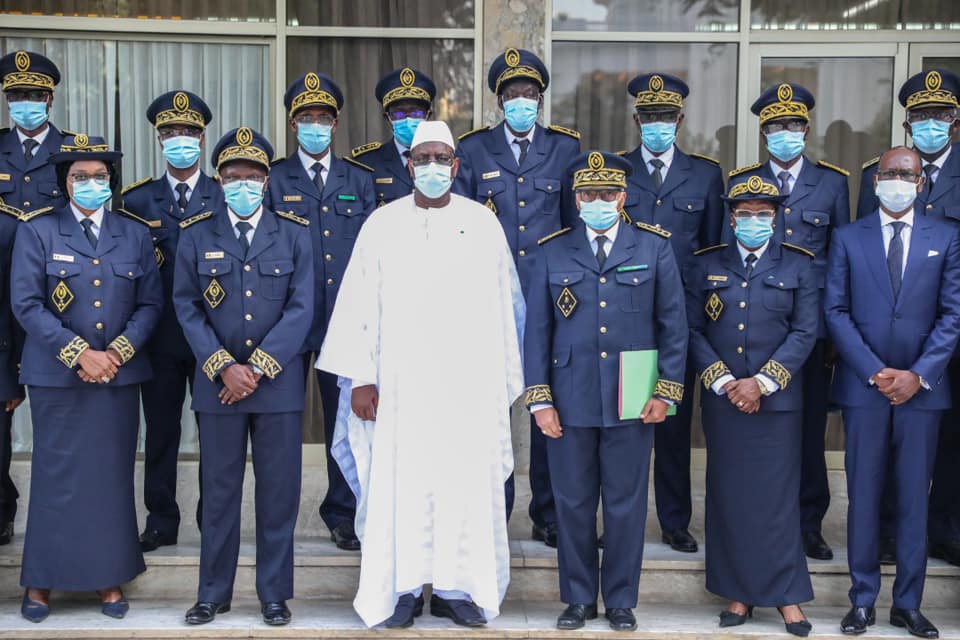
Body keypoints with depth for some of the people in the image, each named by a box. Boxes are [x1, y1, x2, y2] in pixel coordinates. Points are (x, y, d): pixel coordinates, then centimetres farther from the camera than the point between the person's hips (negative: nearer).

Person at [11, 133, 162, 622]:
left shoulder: (134, 235, 9)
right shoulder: (37, 231, 1)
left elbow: (150, 304, 6)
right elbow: (26, 304, -7)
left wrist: (119, 350, -10)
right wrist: (79, 354, -15)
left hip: (120, 376, 2)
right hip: (56, 376, -2)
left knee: (113, 476, 6)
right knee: (56, 477, 2)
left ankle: (109, 578, 16)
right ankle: (40, 581, 15)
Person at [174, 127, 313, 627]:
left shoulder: (293, 233, 4)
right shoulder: (196, 234, 6)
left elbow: (301, 308, -2)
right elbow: (187, 308, 2)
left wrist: (258, 367, -10)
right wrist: (223, 367, -9)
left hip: (279, 382, 0)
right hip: (217, 381, 1)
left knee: (278, 491, 4)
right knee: (219, 490, 7)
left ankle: (274, 594, 16)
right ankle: (214, 593, 19)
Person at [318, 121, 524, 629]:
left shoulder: (483, 223, 5)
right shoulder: (382, 224, 3)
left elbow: (503, 305, 6)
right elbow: (359, 304, 2)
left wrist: (506, 379, 4)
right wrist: (360, 378, -4)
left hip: (470, 381, 1)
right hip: (400, 379, 0)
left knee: (466, 480, 3)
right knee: (400, 480, 0)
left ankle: (457, 587, 15)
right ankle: (401, 587, 12)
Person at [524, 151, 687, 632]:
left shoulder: (654, 248, 3)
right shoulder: (553, 252, 5)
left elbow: (673, 324, 4)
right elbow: (536, 329, 5)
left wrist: (666, 393, -2)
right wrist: (539, 400, -1)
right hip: (570, 401, 1)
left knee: (626, 505, 7)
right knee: (573, 504, 8)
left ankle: (621, 601, 23)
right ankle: (579, 598, 24)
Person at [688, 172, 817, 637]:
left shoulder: (798, 265, 5)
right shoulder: (706, 264, 8)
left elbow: (805, 332, -2)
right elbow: (693, 330, 3)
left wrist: (762, 382, -11)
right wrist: (724, 381, -8)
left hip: (778, 400, -1)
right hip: (722, 401, 1)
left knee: (778, 497, 1)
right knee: (729, 496, 5)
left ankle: (786, 595, 10)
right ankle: (739, 593, 14)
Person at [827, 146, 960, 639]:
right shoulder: (848, 239, 5)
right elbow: (836, 311, 0)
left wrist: (918, 375, -10)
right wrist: (875, 372, -10)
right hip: (863, 386, 0)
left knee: (914, 498, 5)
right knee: (863, 496, 4)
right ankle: (862, 600, 13)